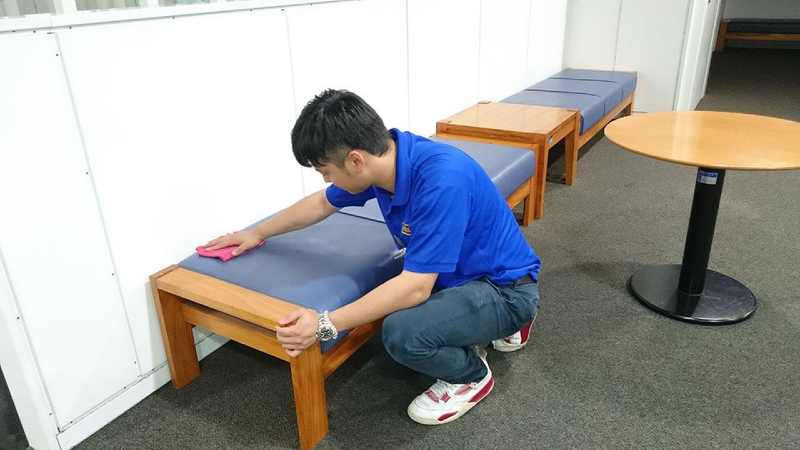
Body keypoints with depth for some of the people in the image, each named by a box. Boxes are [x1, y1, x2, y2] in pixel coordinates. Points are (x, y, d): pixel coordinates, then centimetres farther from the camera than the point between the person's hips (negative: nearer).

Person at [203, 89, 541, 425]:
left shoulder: (441, 181, -35)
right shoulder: (381, 158, -8)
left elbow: (415, 287, -33)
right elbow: (322, 203, 11)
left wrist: (326, 325, -30)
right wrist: (257, 234, 20)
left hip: (505, 288, -8)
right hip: (456, 278, 8)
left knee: (402, 331, -32)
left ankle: (472, 375, 1)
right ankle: (492, 325, 24)